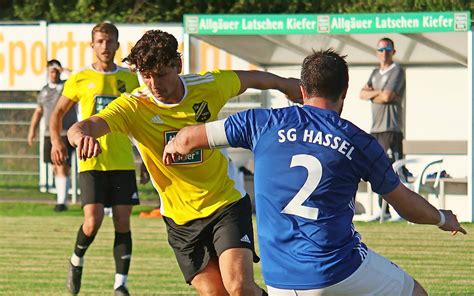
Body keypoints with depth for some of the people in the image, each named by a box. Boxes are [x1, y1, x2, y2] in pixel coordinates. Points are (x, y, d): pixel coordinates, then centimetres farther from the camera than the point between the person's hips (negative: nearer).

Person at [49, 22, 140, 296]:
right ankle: (77, 261, 18)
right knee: (93, 221, -12)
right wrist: (56, 141, -1)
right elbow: (58, 112, 14)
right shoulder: (80, 79, 3)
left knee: (123, 223, -2)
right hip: (91, 161, -2)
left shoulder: (129, 79, 7)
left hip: (123, 161, 2)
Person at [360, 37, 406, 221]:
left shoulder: (397, 71, -4)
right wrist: (378, 93, -8)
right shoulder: (376, 73, 21)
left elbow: (387, 97, -15)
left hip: (391, 128, -8)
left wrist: (371, 95, 4)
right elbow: (363, 94, 9)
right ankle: (384, 211, 14)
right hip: (375, 129, 8)